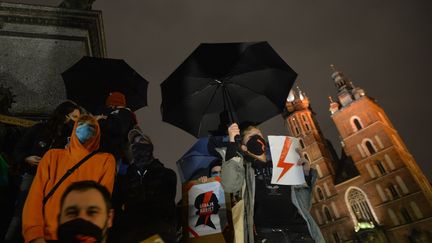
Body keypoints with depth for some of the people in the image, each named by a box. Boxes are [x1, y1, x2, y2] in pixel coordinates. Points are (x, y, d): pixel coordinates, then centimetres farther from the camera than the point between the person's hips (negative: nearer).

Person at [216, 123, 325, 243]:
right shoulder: (245, 167, 12)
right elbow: (230, 185, -12)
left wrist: (307, 174, 8)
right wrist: (232, 142, -11)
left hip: (300, 231, 3)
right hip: (266, 232, -3)